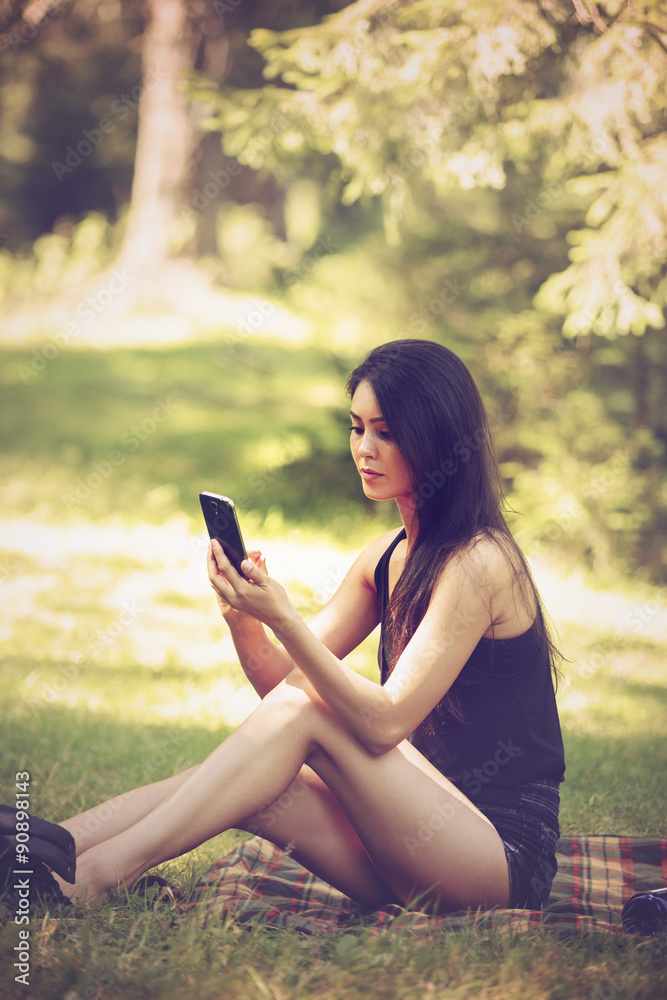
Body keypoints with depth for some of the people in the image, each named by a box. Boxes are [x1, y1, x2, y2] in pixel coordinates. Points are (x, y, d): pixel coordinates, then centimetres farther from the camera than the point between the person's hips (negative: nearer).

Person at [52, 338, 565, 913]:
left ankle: (103, 870, -24)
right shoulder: (388, 556, 11)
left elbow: (385, 720, -22)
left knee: (303, 713, -22)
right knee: (246, 791, -13)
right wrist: (242, 614, -13)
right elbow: (281, 678, 7)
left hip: (506, 850, -7)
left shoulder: (478, 562, -16)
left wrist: (282, 617, -30)